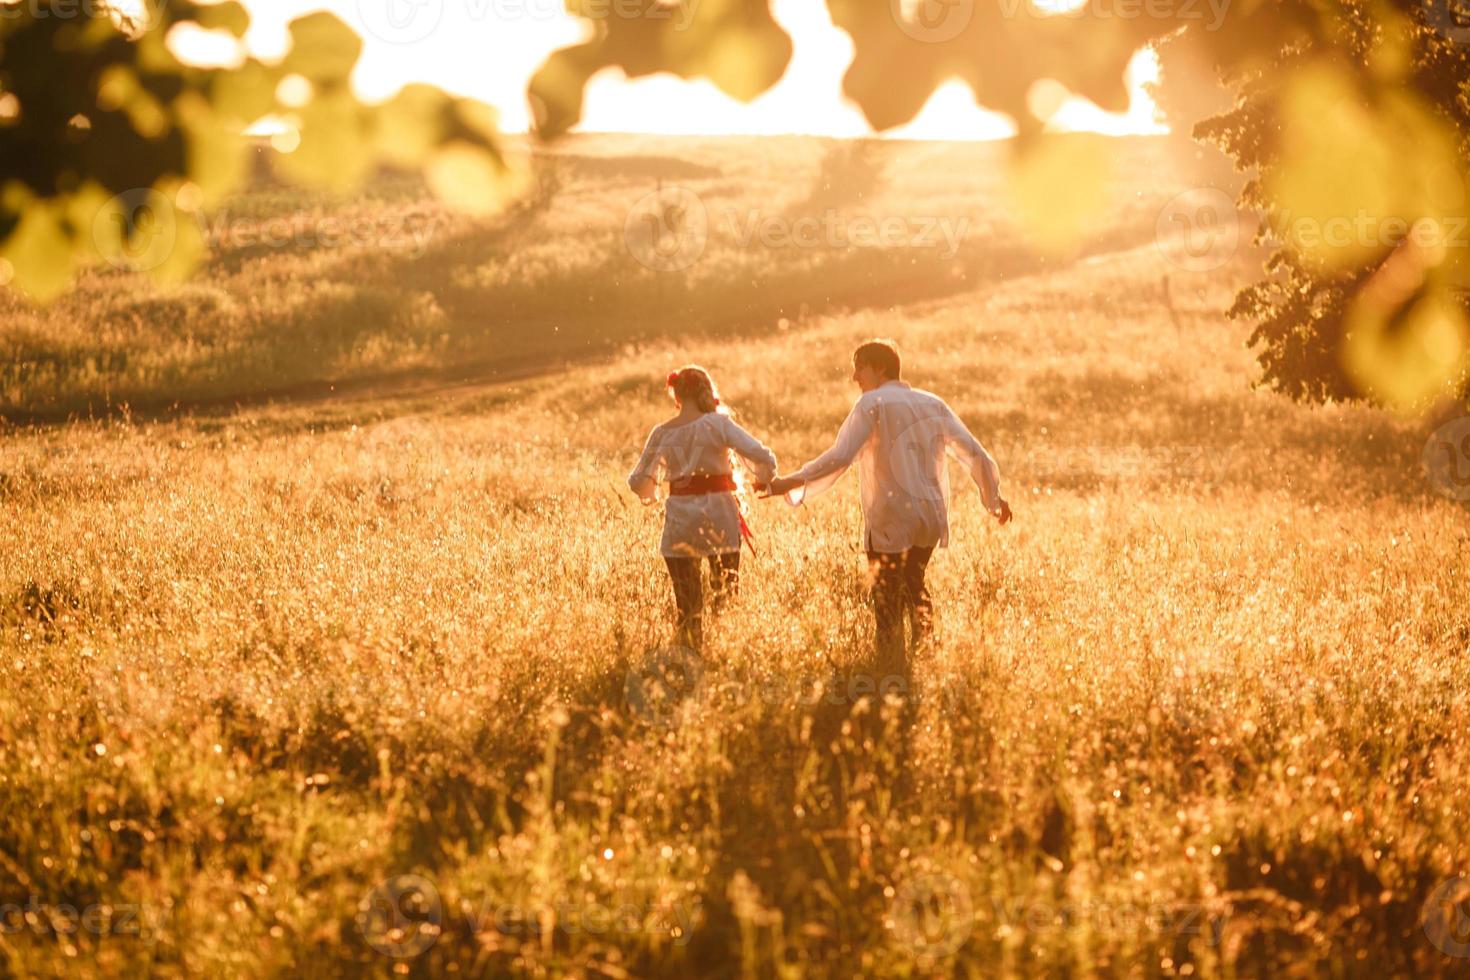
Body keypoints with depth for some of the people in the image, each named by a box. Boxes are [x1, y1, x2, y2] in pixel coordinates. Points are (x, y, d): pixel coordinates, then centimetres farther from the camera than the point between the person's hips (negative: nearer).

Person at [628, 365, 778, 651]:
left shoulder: (661, 434, 3)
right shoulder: (718, 423, -5)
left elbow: (638, 481, 10)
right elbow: (763, 456, -14)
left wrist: (652, 496, 31)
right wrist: (763, 479, 7)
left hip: (679, 520, 2)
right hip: (719, 514, -2)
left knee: (687, 606, 9)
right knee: (725, 595, 8)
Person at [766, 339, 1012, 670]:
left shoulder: (873, 403, -8)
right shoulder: (932, 404, 9)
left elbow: (839, 457, -20)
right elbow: (974, 452, 11)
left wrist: (789, 484, -18)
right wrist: (994, 496, 26)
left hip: (890, 520, -6)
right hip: (931, 516, 6)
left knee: (887, 604, 4)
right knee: (914, 586, 26)